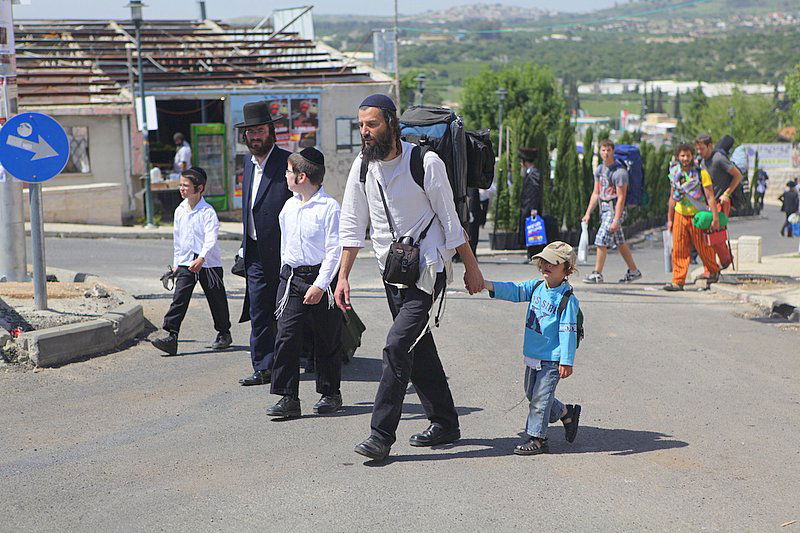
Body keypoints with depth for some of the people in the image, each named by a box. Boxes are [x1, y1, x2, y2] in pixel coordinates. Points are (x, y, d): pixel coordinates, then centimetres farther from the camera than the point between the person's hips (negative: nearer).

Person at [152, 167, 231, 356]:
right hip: (186, 263, 4)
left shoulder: (208, 212, -12)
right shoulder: (180, 211, 7)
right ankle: (171, 337, -15)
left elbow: (211, 238, -22)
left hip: (209, 263, -4)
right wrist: (176, 262, 20)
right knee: (179, 299, -8)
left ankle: (224, 334, 28)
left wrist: (201, 258, -36)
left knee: (216, 299, 8)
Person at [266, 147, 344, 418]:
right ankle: (288, 398, -4)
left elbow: (334, 250, -13)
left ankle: (330, 393, 21)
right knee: (286, 337, -5)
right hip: (291, 277, 5)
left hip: (320, 277, -5)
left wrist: (320, 285, -17)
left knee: (327, 340, 6)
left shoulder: (329, 207, -11)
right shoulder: (288, 206, 10)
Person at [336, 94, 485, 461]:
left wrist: (471, 266, -3)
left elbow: (450, 220, -7)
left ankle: (381, 435, -14)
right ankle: (445, 424, 27)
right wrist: (343, 277, 2)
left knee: (397, 345, -17)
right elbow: (352, 225, 7)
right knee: (419, 348, 13)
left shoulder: (426, 163, -14)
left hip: (427, 269, -6)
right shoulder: (362, 167, 1)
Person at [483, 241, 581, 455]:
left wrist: (566, 361, -19)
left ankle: (537, 437, 8)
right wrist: (488, 285, -17)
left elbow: (568, 332, -17)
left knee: (541, 397, -3)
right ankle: (567, 414, 36)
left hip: (552, 359, -8)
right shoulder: (536, 287, 5)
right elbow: (515, 291, -1)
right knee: (532, 394, 19)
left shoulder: (567, 299, -16)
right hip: (533, 356, 8)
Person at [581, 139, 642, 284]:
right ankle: (634, 271, 23)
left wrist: (616, 220, -21)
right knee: (620, 242, 14)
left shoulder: (619, 172, -15)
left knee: (601, 240, -10)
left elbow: (621, 198, -17)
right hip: (604, 209, 8)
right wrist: (588, 213, 11)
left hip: (615, 210, -8)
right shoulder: (599, 169, 11)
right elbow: (596, 193, 16)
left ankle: (597, 274, -3)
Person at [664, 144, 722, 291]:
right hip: (680, 216, 4)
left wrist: (715, 218, -17)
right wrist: (669, 219, 16)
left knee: (703, 248, 6)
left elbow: (710, 197, -12)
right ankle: (678, 282, -1)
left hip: (698, 216, -4)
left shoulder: (701, 173, -10)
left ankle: (713, 271, 32)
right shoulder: (675, 174, 5)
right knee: (679, 250, -2)